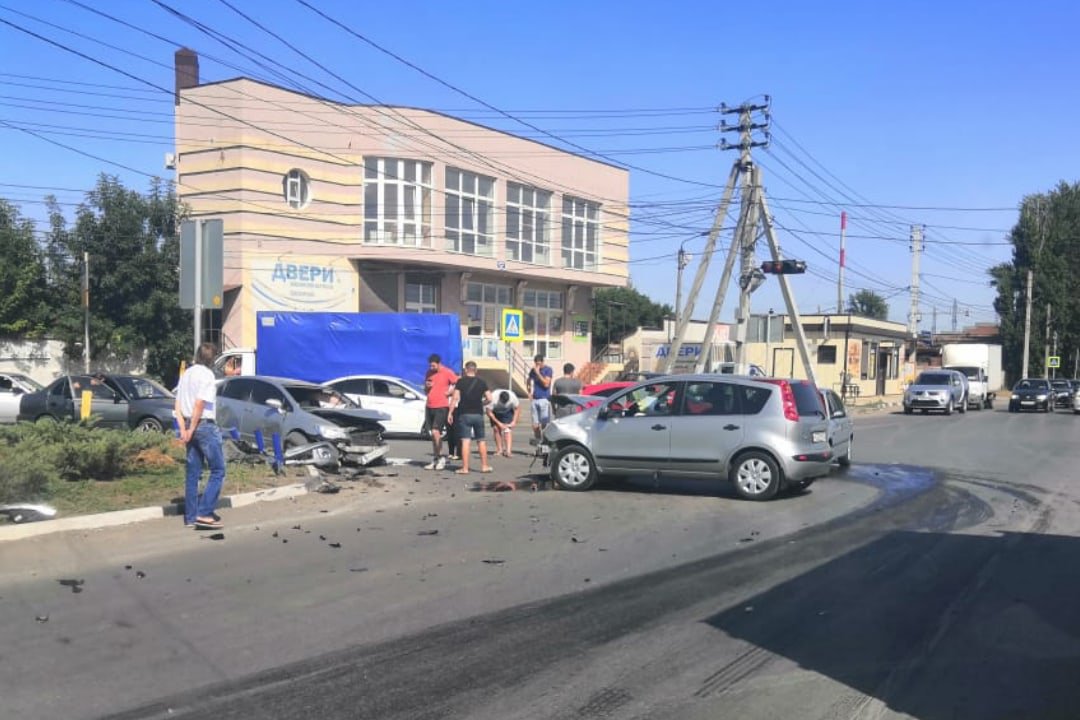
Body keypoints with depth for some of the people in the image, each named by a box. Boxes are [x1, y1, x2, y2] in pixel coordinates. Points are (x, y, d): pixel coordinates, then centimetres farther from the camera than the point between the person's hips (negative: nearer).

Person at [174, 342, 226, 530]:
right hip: (205, 425, -8)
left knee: (193, 473, 11)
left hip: (190, 426, 8)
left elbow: (177, 406, 12)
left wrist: (183, 429, 5)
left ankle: (191, 517, 14)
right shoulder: (207, 374, -10)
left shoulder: (186, 374, 14)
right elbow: (199, 404, -19)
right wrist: (191, 430, -13)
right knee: (218, 470, -1)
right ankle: (204, 513, -9)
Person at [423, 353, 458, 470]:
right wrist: (426, 386, -1)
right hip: (429, 407, 7)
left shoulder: (447, 372, -7)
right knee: (433, 434, 10)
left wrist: (450, 392, -12)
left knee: (436, 432, -16)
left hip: (441, 407, -6)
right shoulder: (429, 373, 12)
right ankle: (435, 460, 16)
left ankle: (441, 458, -4)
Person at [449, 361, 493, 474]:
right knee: (481, 440, 13)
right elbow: (489, 399, 0)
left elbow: (455, 398, -11)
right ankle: (484, 466, 17)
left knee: (465, 441, -4)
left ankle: (465, 468, -5)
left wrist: (450, 412, -6)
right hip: (478, 414, 3)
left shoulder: (461, 381, -3)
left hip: (464, 414, -3)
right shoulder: (481, 383, 5)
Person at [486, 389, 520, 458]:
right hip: (495, 413, 0)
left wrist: (514, 421, -19)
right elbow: (489, 412, -25)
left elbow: (517, 408, -12)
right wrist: (499, 423, -27)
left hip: (508, 412, 0)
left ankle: (508, 451, -25)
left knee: (508, 430, -16)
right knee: (496, 429, -10)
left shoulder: (513, 397, -31)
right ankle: (499, 450, -1)